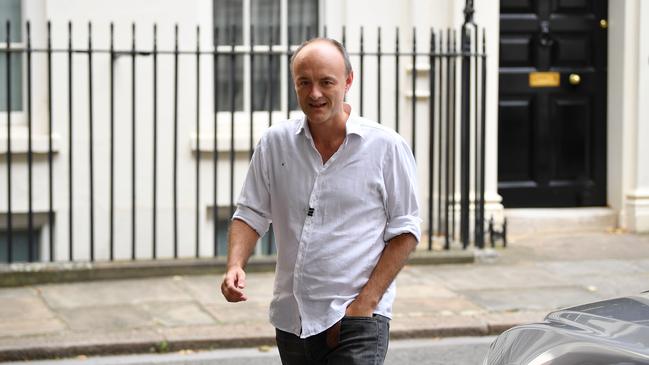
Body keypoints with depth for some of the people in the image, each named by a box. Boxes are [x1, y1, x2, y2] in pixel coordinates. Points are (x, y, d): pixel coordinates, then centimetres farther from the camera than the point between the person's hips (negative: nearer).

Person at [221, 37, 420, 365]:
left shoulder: (386, 147, -5)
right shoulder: (274, 143, 5)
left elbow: (404, 231, -2)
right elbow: (251, 214, 10)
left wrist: (364, 303, -10)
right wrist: (235, 266, -10)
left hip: (358, 324, -4)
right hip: (291, 321, 5)